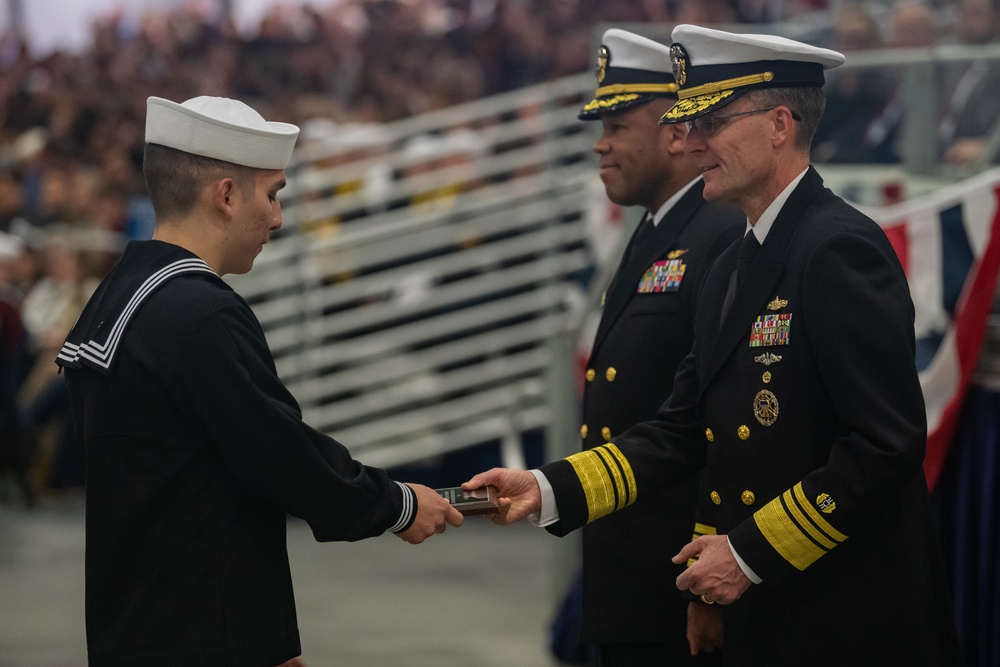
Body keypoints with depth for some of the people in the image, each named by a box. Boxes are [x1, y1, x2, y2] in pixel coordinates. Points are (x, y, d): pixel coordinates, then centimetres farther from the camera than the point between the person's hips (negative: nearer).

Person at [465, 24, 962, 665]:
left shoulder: (841, 249, -15)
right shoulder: (734, 268, 14)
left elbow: (887, 441, -20)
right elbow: (683, 431, 13)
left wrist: (751, 553, -17)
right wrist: (547, 488, 2)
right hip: (761, 614, 9)